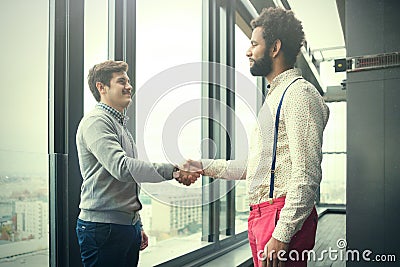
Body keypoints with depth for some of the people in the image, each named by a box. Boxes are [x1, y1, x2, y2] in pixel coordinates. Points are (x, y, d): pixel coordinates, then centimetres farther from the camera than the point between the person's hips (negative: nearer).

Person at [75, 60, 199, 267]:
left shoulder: (120, 125, 21)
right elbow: (121, 168, -25)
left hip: (128, 225, 9)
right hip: (103, 226, -9)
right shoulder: (96, 122, -10)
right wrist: (172, 171, -29)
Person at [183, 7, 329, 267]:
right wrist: (205, 166, 21)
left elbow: (307, 175, -19)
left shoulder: (299, 93, -10)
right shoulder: (275, 96, 21)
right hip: (260, 215, 10)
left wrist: (282, 235, -22)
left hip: (283, 216, -9)